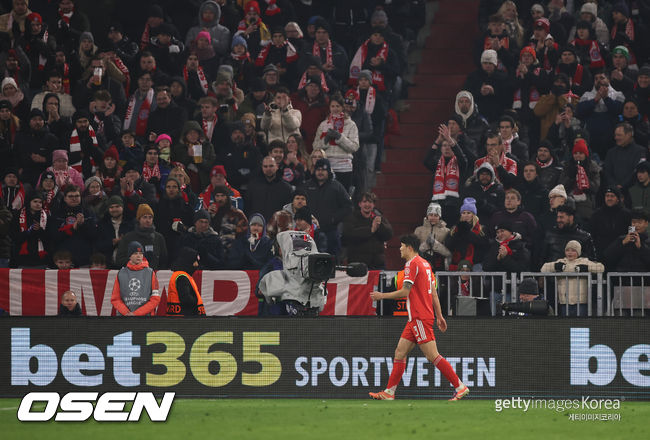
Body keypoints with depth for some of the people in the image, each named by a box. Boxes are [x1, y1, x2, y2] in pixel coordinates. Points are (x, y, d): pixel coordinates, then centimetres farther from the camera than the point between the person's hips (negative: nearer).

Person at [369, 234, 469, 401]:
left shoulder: (412, 264, -12)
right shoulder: (424, 263, 16)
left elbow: (404, 292, -17)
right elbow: (434, 293, 18)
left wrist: (382, 295, -5)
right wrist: (439, 316, 20)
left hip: (420, 318, -10)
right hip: (416, 318, 10)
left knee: (433, 356, -11)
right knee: (400, 353, 9)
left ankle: (460, 387, -10)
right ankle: (389, 393, 8)